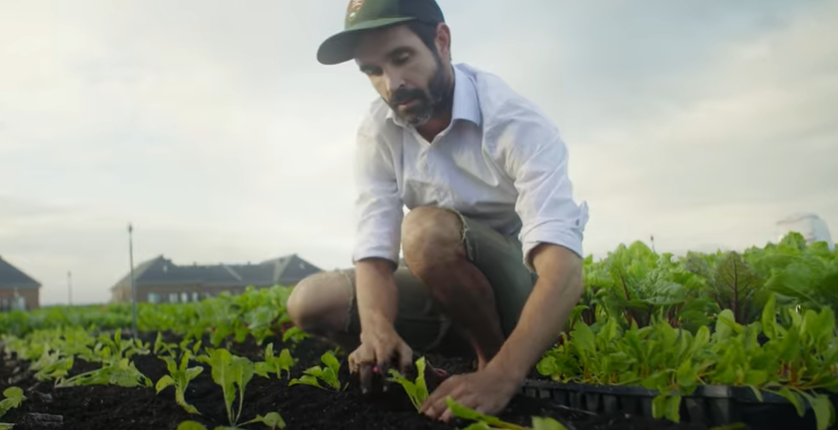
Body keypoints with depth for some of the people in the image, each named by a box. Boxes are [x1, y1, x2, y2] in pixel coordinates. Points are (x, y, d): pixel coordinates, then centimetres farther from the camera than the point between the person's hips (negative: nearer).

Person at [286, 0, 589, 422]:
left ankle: (491, 357, -9)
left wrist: (501, 375, -51)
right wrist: (379, 331, -39)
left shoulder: (514, 123, -26)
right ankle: (466, 358, -2)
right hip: (448, 292, 6)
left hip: (527, 294, -5)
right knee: (310, 301, -10)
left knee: (427, 231, -34)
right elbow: (374, 250, -17)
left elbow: (563, 263, -37)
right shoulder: (377, 133, -9)